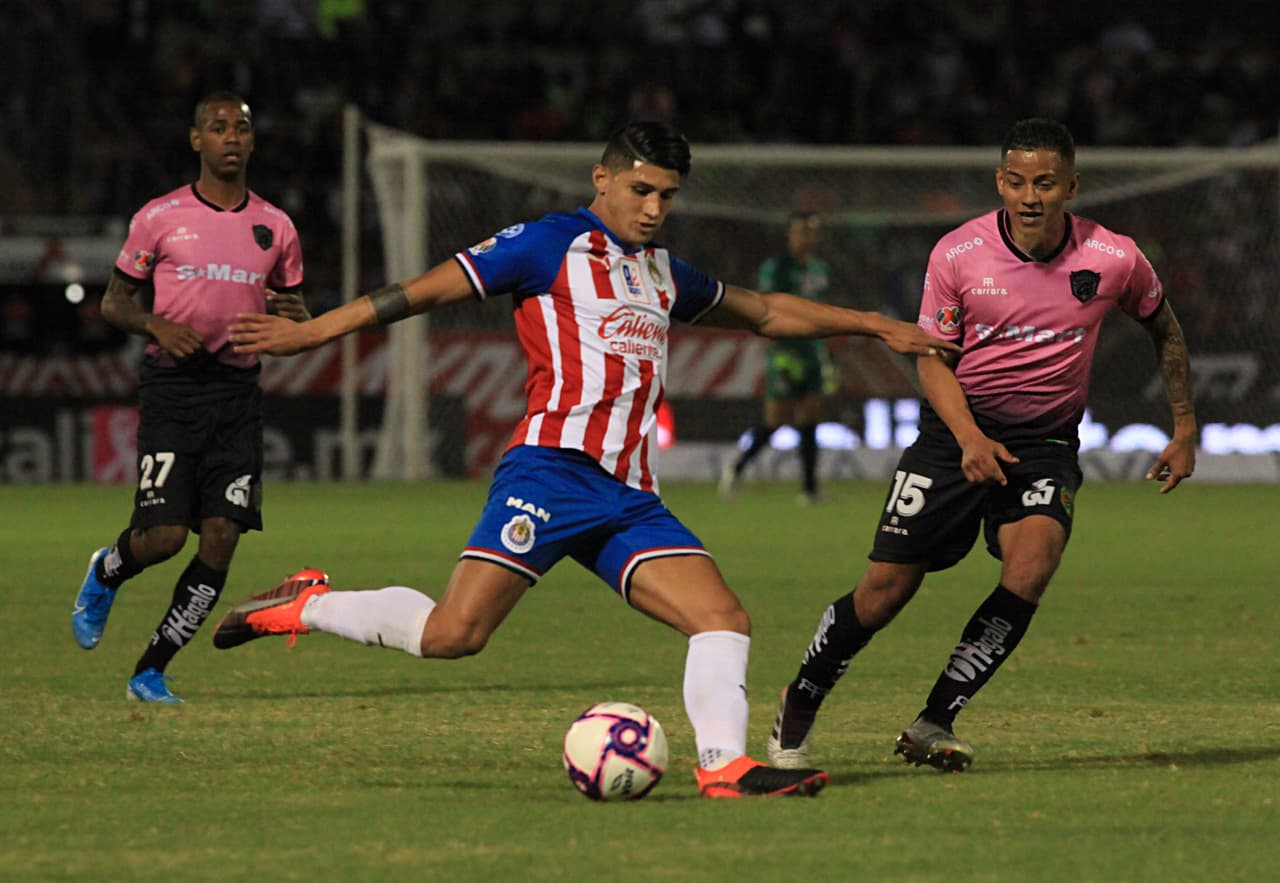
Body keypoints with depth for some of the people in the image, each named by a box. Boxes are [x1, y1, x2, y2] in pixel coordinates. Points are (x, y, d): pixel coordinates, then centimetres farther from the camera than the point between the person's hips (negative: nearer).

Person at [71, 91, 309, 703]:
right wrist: (156, 325, -14)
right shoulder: (159, 218, 1)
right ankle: (106, 573, 24)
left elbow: (296, 321, 19)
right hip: (171, 387, -3)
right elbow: (113, 303, 6)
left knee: (222, 537, -8)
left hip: (238, 393, 3)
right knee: (165, 534, -14)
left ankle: (151, 671, 5)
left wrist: (295, 318, -5)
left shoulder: (275, 227, 10)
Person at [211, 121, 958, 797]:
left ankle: (725, 765, -14)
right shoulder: (550, 245, 3)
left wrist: (874, 324, 37)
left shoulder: (664, 273, 25)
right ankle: (304, 606, 1)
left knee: (724, 618, -10)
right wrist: (311, 332, -1)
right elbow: (425, 291, 2)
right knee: (454, 634, -18)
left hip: (630, 497, 7)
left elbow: (765, 312, 39)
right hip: (553, 468, -7)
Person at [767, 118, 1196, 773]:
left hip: (1046, 442, 1)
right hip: (960, 431, -1)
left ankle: (935, 722, -16)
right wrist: (969, 437, -20)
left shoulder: (1114, 259, -8)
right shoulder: (958, 255, -11)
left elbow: (1164, 330, 12)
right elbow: (934, 361, -3)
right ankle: (798, 708, 19)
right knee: (885, 590, -6)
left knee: (1031, 566, -28)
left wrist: (1184, 430, 10)